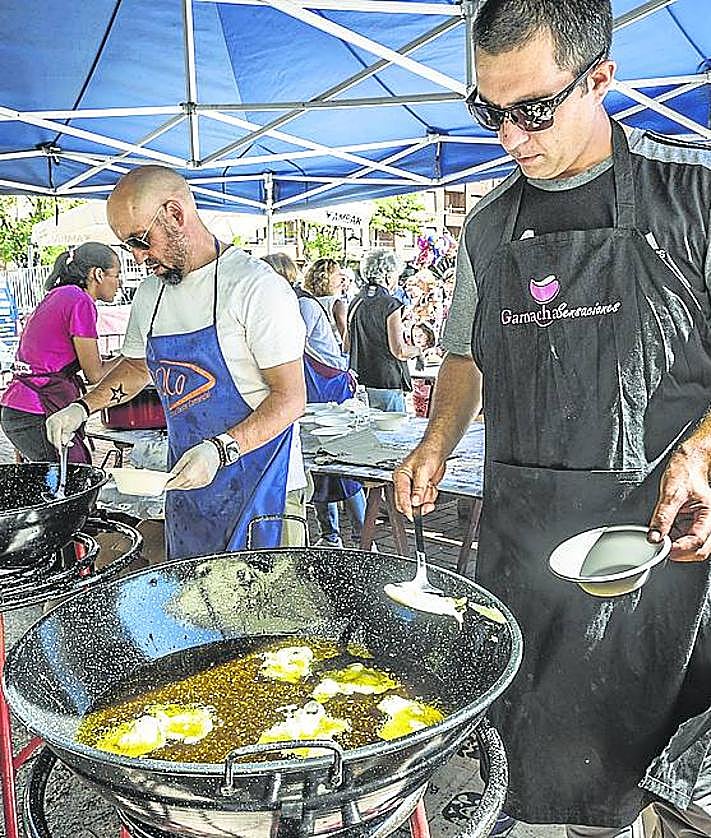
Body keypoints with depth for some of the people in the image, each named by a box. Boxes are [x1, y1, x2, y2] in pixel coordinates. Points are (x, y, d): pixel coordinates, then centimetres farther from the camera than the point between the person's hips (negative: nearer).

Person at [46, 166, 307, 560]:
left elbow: (290, 397, -18)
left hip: (259, 487, -6)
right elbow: (136, 366, 25)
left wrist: (220, 449, -28)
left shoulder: (256, 285, -15)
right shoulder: (150, 294, 8)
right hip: (185, 483, 7)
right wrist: (83, 407, 10)